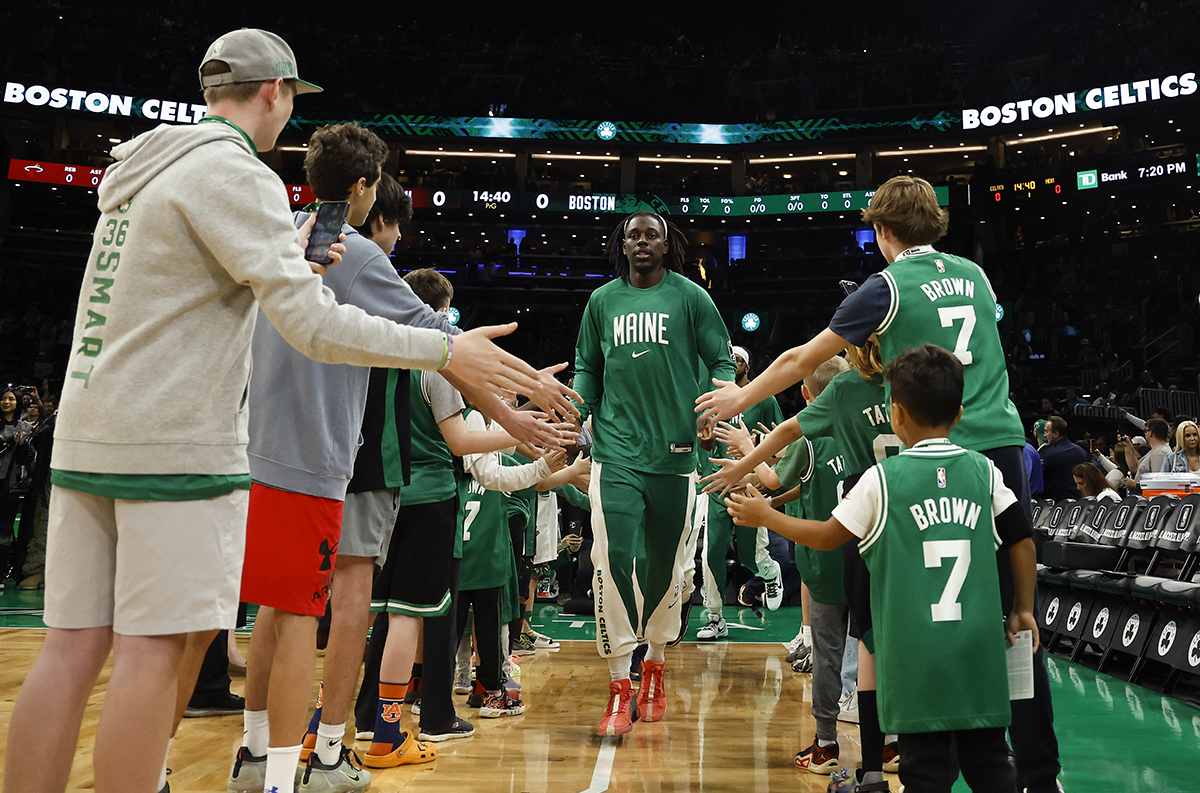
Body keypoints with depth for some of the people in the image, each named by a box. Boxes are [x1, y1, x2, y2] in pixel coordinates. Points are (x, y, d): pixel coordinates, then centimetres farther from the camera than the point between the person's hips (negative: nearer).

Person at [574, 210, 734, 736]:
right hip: (616, 454, 0)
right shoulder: (602, 300, 10)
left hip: (675, 453, 0)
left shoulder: (690, 297, 4)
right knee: (612, 564, -12)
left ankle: (654, 667, 32)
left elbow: (722, 361, 6)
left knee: (666, 566, 11)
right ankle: (620, 688, -3)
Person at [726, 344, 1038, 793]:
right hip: (979, 653, 4)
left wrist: (764, 515, 16)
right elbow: (1022, 540, 7)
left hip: (916, 656, -3)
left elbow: (828, 536, 3)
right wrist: (1023, 610, 19)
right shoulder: (984, 471, 4)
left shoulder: (882, 479, -6)